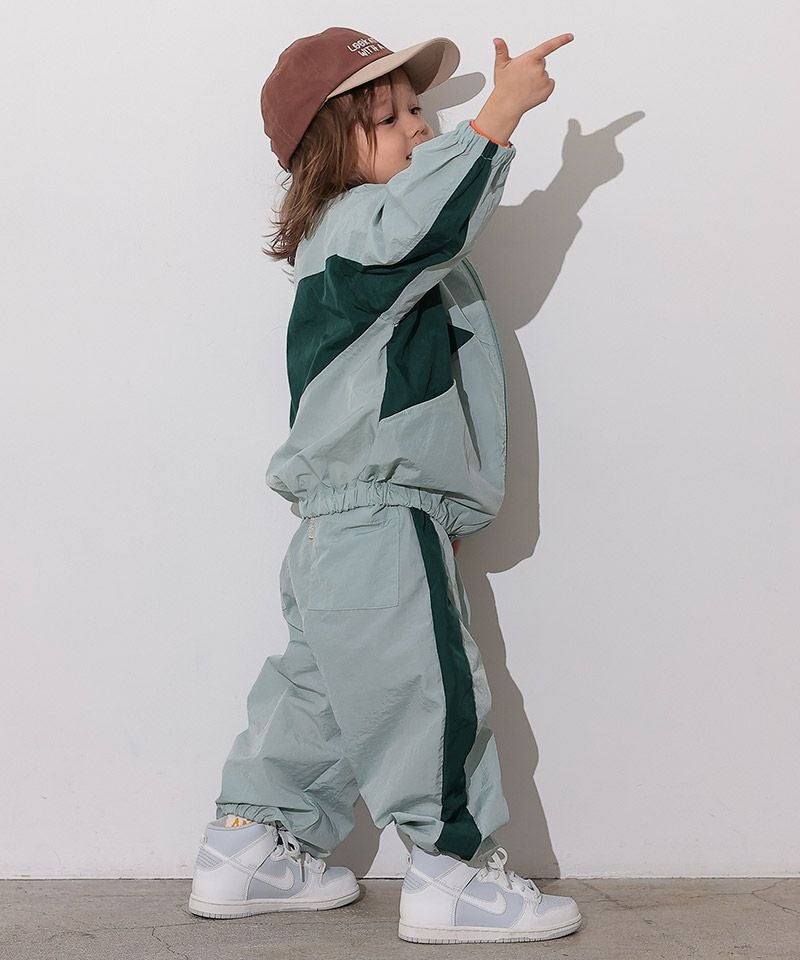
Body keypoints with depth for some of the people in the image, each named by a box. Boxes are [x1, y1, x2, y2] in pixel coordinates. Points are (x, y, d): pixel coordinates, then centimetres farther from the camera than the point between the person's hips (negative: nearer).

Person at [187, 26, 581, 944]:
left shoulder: (362, 240, 19)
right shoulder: (353, 228, -15)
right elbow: (416, 215, -35)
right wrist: (500, 112, -36)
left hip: (337, 530, 11)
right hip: (379, 530, -11)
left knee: (317, 686, 17)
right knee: (429, 692, -2)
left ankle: (247, 851, 26)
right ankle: (452, 872, 8)